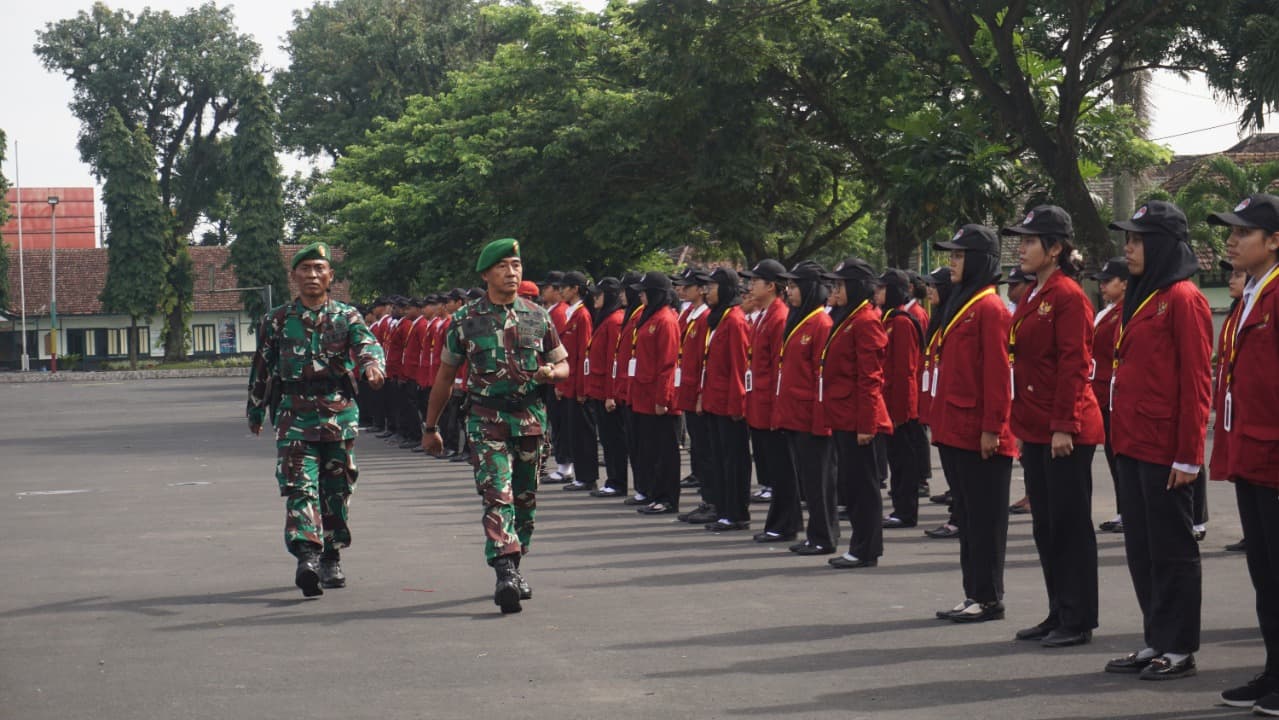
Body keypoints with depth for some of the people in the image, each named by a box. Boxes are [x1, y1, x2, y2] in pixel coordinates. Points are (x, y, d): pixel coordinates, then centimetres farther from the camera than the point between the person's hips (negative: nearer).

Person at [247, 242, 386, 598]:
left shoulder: (346, 316, 7)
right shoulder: (276, 320, 8)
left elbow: (367, 342, -12)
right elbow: (261, 368, 15)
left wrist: (372, 363, -35)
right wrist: (256, 411, 18)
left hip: (340, 414, 1)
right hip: (295, 414, -1)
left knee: (337, 489, 9)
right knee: (300, 485, -15)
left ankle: (331, 559, 23)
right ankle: (307, 557, -27)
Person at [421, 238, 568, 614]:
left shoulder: (538, 317, 7)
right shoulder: (466, 319, 1)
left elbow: (563, 365, 15)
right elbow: (445, 375, 10)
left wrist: (550, 373, -10)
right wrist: (431, 427, 12)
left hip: (531, 417, 3)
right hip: (487, 418, -3)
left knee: (525, 499, 10)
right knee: (497, 495, -16)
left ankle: (513, 569, 26)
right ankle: (505, 574, -25)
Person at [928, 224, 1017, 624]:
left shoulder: (990, 308, -11)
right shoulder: (958, 304, 16)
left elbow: (997, 373, -16)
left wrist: (991, 428, -18)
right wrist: (939, 420, 18)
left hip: (979, 434, -9)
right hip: (954, 431, 9)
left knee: (985, 517, -2)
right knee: (967, 515, 12)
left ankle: (989, 599, 5)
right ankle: (974, 595, 18)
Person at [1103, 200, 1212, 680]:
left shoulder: (1182, 299, -12)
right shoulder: (1139, 297, 14)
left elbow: (1196, 383, -14)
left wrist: (1189, 456, -16)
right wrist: (1120, 437, 15)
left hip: (1165, 450, -9)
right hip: (1132, 443, 9)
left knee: (1171, 548, 0)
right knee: (1140, 547, 12)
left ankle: (1180, 649, 9)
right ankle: (1157, 641, 21)